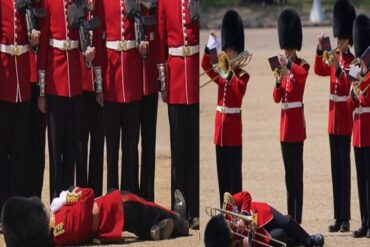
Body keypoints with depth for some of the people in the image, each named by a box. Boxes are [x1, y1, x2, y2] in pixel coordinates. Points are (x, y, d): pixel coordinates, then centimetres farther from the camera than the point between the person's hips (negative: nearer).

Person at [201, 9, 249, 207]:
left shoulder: (242, 75, -5)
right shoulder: (221, 73, 13)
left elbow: (239, 93, -21)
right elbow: (206, 66, 1)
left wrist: (234, 72, -27)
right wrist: (210, 48, -12)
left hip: (233, 124, -6)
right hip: (220, 123, 6)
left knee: (234, 171, -4)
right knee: (222, 172, 8)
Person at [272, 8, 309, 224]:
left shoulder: (302, 66, -6)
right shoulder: (284, 67, 14)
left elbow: (302, 74, -31)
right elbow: (277, 97, 8)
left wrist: (288, 65, -36)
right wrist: (279, 80, -8)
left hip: (296, 121, -8)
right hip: (285, 121, 8)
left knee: (297, 171, -9)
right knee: (289, 172, 11)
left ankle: (297, 220, -10)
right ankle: (291, 217, 16)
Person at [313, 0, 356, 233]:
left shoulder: (351, 61, -12)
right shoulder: (334, 57, 11)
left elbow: (349, 87, -22)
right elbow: (319, 70, 16)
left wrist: (339, 68, -34)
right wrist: (320, 50, 5)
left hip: (345, 120, -8)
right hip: (334, 118, 8)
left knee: (344, 167, -6)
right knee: (336, 167, 10)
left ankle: (346, 218, -4)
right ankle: (338, 217, 15)